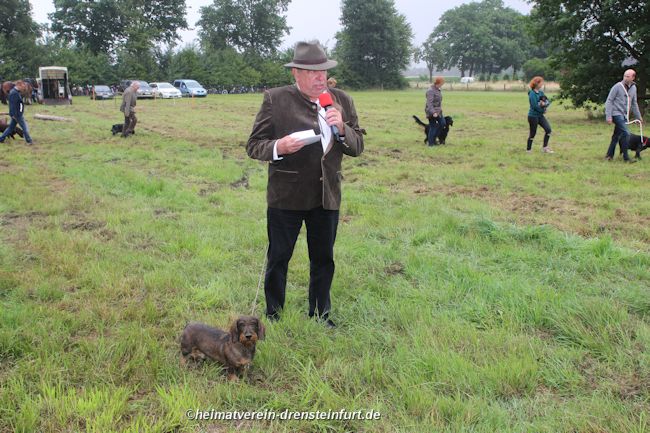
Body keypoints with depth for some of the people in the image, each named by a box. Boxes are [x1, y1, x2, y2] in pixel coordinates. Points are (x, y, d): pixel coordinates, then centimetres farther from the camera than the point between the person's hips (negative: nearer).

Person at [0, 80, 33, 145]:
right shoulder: (14, 93, -20)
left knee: (11, 127, 16)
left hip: (16, 114, 10)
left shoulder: (16, 92, 12)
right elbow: (13, 105, -23)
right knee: (24, 127, -2)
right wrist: (14, 114, -23)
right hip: (17, 114, -10)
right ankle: (29, 141, 4)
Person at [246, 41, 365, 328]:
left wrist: (342, 129, -14)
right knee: (278, 259, 8)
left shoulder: (341, 101, 5)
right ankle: (273, 316, 26)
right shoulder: (275, 99, -7)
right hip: (286, 196, -3)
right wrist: (278, 147, -26)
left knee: (324, 260, 15)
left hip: (327, 196, 4)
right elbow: (253, 146, -5)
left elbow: (357, 147, 6)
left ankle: (319, 315, 33)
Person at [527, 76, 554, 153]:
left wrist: (545, 103, -17)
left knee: (548, 129, -1)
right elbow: (535, 106, -22)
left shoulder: (541, 92, 8)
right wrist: (543, 110, -8)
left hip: (540, 115, 8)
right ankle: (528, 150, 14)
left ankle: (545, 147, 8)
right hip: (533, 116, -8)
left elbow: (548, 101, 6)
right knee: (533, 133, 0)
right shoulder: (532, 94, -16)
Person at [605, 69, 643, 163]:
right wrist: (608, 116, -15)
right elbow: (609, 101, -8)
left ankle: (609, 155, 21)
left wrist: (638, 116, 23)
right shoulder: (617, 86, -8)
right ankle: (626, 157, -9)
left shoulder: (633, 88, 11)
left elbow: (634, 103, 21)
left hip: (624, 115, 7)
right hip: (617, 114, -7)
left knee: (616, 135, 11)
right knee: (626, 134, -15)